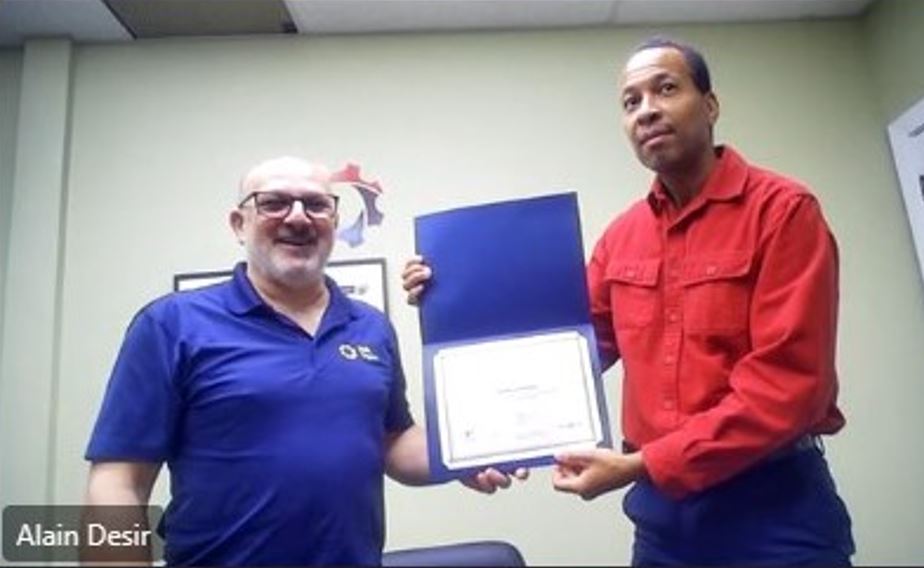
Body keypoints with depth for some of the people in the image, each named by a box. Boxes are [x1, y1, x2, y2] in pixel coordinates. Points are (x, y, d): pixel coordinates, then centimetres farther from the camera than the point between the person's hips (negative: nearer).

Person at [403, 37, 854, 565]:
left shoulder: (783, 209, -10)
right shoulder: (622, 237, 5)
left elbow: (788, 385, -16)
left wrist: (641, 465, -19)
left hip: (775, 505, -5)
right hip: (662, 506, 5)